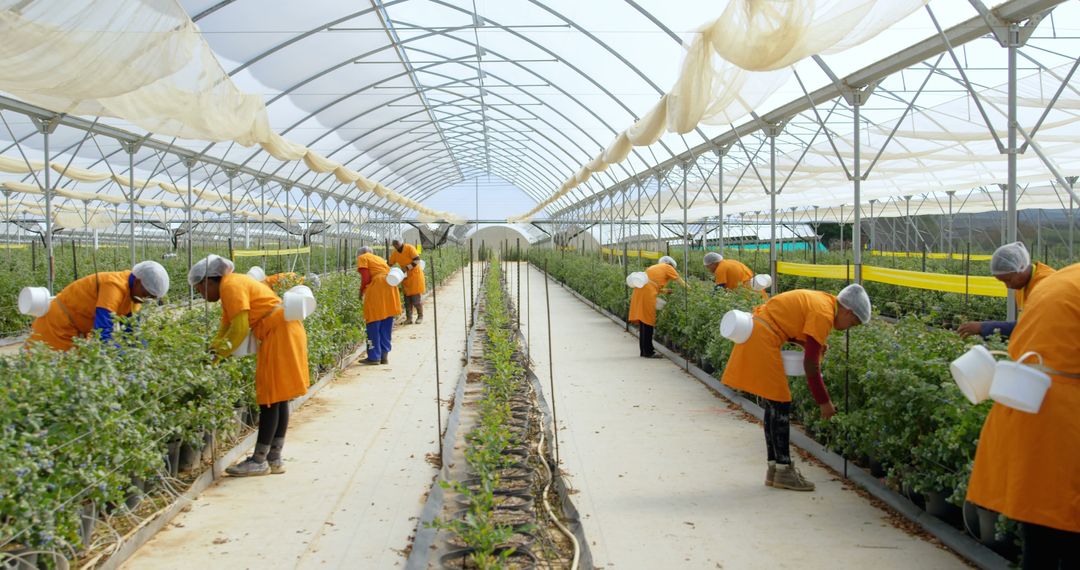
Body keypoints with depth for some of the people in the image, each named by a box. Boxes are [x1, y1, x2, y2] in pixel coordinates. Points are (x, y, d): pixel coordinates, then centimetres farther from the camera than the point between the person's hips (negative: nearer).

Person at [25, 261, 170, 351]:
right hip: (57, 327, -9)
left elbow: (132, 331, 5)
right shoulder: (114, 286, -31)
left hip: (79, 331, 9)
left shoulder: (133, 292, -3)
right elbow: (103, 333, -37)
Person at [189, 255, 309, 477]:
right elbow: (225, 329, 20)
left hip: (281, 332, -10)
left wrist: (218, 354, -8)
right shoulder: (232, 285, 18)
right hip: (281, 333, 10)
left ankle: (259, 460, 0)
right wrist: (211, 349, 12)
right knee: (278, 398, 10)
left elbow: (240, 329, -17)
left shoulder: (231, 286, -12)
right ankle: (275, 459, 14)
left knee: (271, 398, -5)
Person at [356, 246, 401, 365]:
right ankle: (384, 356, 12)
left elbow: (366, 277, -3)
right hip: (390, 287, 7)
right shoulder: (379, 258, 29)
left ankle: (374, 357, 2)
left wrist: (361, 291, 13)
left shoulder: (362, 258, 10)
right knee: (386, 326, 11)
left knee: (374, 324, 1)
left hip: (377, 289, -7)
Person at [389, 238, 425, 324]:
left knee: (417, 297, -4)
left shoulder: (409, 248, -16)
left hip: (415, 274, -5)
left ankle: (420, 316, 9)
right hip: (405, 276, 5)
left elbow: (417, 260, -22)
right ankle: (409, 318, 6)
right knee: (407, 298, 3)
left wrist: (407, 267, -32)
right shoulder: (394, 253, -1)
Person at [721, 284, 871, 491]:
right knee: (781, 405, -4)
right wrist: (824, 401, -8)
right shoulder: (824, 314, -16)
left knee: (774, 403, 13)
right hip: (761, 338, -10)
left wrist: (810, 344, 3)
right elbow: (810, 365, -17)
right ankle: (783, 471, 3)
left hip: (755, 332, 10)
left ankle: (774, 467, 19)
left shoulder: (819, 301, 12)